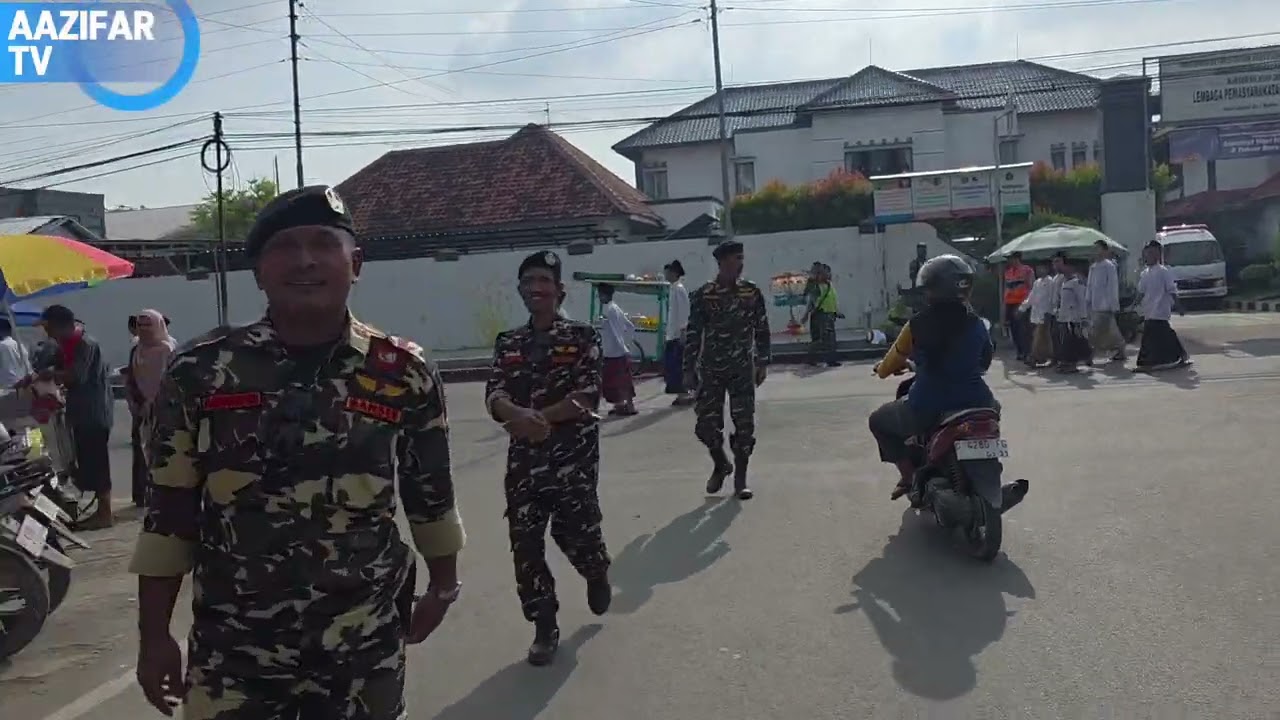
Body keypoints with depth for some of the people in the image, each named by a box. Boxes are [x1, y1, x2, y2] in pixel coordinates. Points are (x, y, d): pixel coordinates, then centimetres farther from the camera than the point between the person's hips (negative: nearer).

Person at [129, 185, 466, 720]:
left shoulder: (403, 374, -4)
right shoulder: (201, 371, -5)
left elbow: (430, 494, 8)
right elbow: (168, 511, 1)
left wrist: (443, 586, 17)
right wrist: (154, 636, 2)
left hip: (365, 645, 1)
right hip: (234, 648, 0)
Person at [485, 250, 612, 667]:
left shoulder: (582, 337, 0)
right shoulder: (507, 343, 10)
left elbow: (588, 395, -11)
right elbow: (494, 397, -3)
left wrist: (534, 418, -16)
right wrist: (519, 415, -26)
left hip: (574, 454, -3)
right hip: (523, 456, 3)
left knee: (575, 531, -5)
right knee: (525, 541, 1)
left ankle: (597, 572, 33)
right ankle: (545, 629, 16)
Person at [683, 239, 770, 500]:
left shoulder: (752, 292, 1)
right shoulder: (702, 295, -4)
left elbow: (762, 329, 7)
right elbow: (693, 334, 0)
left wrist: (762, 362, 4)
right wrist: (689, 368, -1)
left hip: (742, 368, 1)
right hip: (710, 369, -1)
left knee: (744, 424, -1)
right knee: (706, 424, -1)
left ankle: (740, 478, 13)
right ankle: (721, 464, 28)